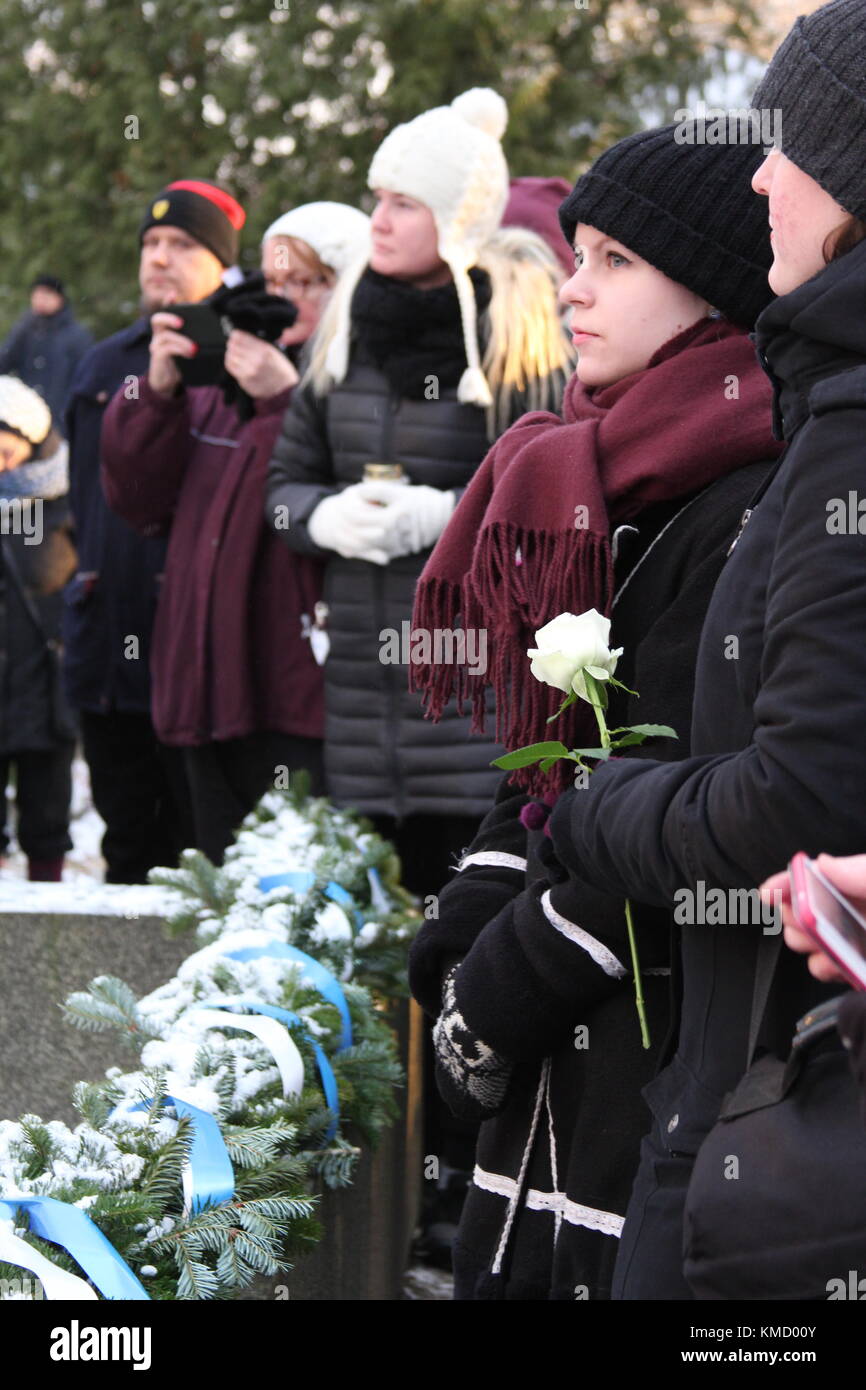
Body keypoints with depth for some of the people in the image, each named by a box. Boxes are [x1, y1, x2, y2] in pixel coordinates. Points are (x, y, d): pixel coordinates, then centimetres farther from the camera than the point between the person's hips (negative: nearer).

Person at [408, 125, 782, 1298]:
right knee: (515, 1267, 11)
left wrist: (505, 992, -11)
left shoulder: (748, 512, -15)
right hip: (570, 1048, 9)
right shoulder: (596, 485, 14)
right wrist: (461, 949, 3)